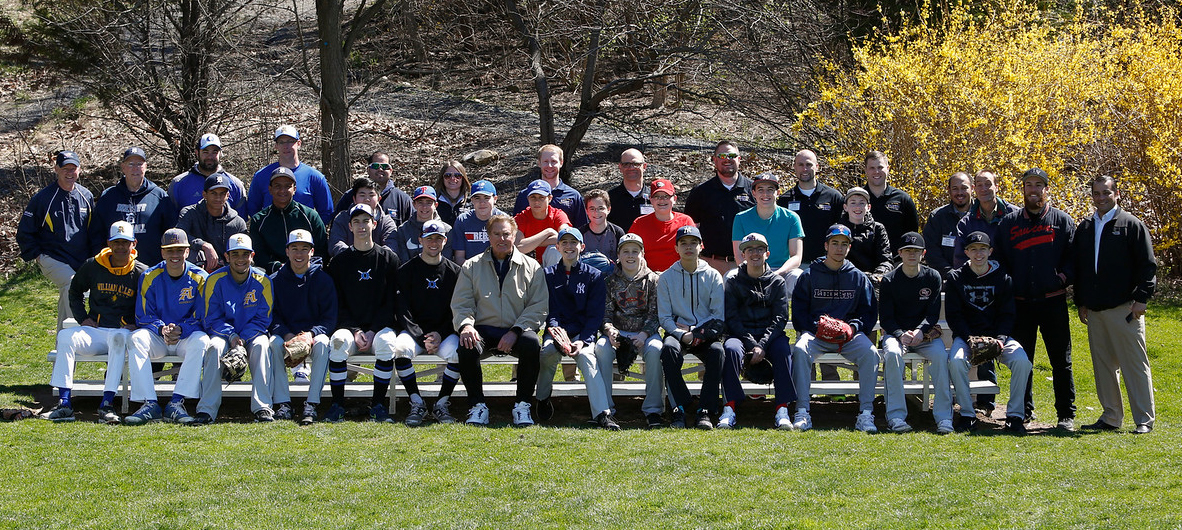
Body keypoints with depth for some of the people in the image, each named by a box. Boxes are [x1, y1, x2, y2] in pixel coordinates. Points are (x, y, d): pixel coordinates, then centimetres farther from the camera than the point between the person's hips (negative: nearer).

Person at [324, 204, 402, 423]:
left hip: (380, 326, -1)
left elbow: (391, 302, 3)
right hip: (349, 325, 1)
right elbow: (337, 304, 6)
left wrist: (373, 331, -10)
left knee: (386, 343, -35)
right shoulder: (339, 262, 10)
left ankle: (378, 405, -24)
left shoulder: (389, 258, 8)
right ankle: (337, 405, -23)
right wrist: (355, 331, -10)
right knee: (338, 341, -34)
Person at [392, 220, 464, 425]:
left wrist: (440, 335, -12)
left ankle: (442, 404, -15)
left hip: (444, 332, 0)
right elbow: (403, 310, -2)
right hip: (414, 330, 0)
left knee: (456, 351, -33)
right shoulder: (407, 270, 6)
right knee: (400, 347, -33)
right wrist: (422, 338, -15)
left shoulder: (455, 272, 9)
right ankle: (417, 405, -19)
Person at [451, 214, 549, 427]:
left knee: (531, 343, -34)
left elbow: (539, 307, 1)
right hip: (484, 330, 0)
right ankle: (477, 405, -16)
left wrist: (515, 331, -14)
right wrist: (466, 325, -16)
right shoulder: (472, 266, 13)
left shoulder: (531, 267, 9)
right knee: (467, 346, -33)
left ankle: (522, 405, -19)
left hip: (517, 331, 0)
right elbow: (460, 304, 7)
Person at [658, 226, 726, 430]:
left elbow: (719, 317, 3)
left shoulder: (713, 276, 8)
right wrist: (682, 335, -16)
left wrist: (695, 331, -11)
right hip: (677, 332, 0)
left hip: (706, 334, 0)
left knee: (717, 351, -34)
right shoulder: (666, 277, 9)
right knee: (669, 348, -36)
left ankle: (704, 411, -29)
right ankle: (679, 407, -28)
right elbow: (664, 317, 3)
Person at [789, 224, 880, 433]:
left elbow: (869, 313, 12)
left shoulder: (858, 277, 15)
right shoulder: (809, 275, 9)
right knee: (800, 350, -34)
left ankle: (865, 413, -27)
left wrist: (853, 328, -9)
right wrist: (818, 328, -14)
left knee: (870, 353, -30)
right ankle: (802, 412, -32)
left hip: (850, 335, 1)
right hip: (814, 333, -1)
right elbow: (798, 314, 4)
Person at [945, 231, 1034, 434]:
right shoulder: (956, 278, 6)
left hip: (998, 335, 1)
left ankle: (1014, 415, -15)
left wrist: (1000, 339, -14)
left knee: (1022, 361, -27)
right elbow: (953, 315, 0)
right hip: (966, 335, -1)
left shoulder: (1002, 278, 8)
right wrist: (970, 339, -15)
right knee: (956, 361, -33)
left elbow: (1007, 314, 5)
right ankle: (967, 414, -18)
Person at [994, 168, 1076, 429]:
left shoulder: (1062, 221, 5)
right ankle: (1024, 410, 19)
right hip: (1020, 303, 2)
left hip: (1053, 302, -2)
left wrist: (1064, 275, -12)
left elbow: (1074, 257, 4)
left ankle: (1066, 413, 8)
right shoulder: (1008, 223, 11)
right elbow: (998, 258, 13)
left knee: (1061, 360, 1)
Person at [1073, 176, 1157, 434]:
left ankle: (1144, 420, -2)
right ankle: (1111, 417, 16)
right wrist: (1080, 302, 16)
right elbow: (1078, 267, 21)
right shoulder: (1084, 228, 15)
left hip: (1125, 308, -6)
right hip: (1094, 310, 6)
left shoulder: (1131, 225, -1)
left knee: (1134, 364, -5)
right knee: (1103, 365, 8)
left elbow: (1147, 265, -4)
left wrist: (1141, 298, -11)